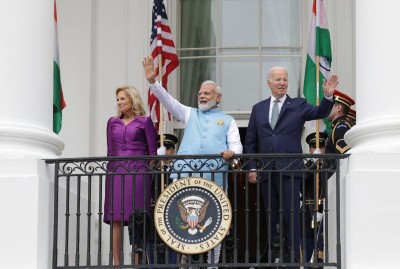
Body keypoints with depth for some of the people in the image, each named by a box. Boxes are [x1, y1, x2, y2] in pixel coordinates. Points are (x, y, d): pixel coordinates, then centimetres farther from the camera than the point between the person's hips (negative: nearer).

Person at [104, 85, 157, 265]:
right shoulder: (112, 122, 16)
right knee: (115, 219, -3)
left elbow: (152, 151, 5)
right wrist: (109, 172, 12)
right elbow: (110, 150, 18)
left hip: (138, 171, -3)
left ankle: (137, 262, -4)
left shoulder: (144, 122, 6)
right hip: (116, 171, 3)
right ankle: (116, 263, -2)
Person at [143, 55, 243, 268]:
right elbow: (167, 100, 10)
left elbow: (236, 144, 6)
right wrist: (152, 81, -3)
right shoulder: (189, 114, 22)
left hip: (215, 177, -1)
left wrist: (231, 152, -18)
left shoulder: (227, 120, 17)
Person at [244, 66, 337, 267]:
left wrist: (328, 96, -29)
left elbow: (320, 113, -11)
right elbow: (250, 142, 13)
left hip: (289, 169, -3)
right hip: (266, 172, 3)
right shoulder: (258, 108, 14)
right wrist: (252, 168, 4)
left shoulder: (298, 105, 7)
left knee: (291, 214, -6)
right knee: (270, 216, 8)